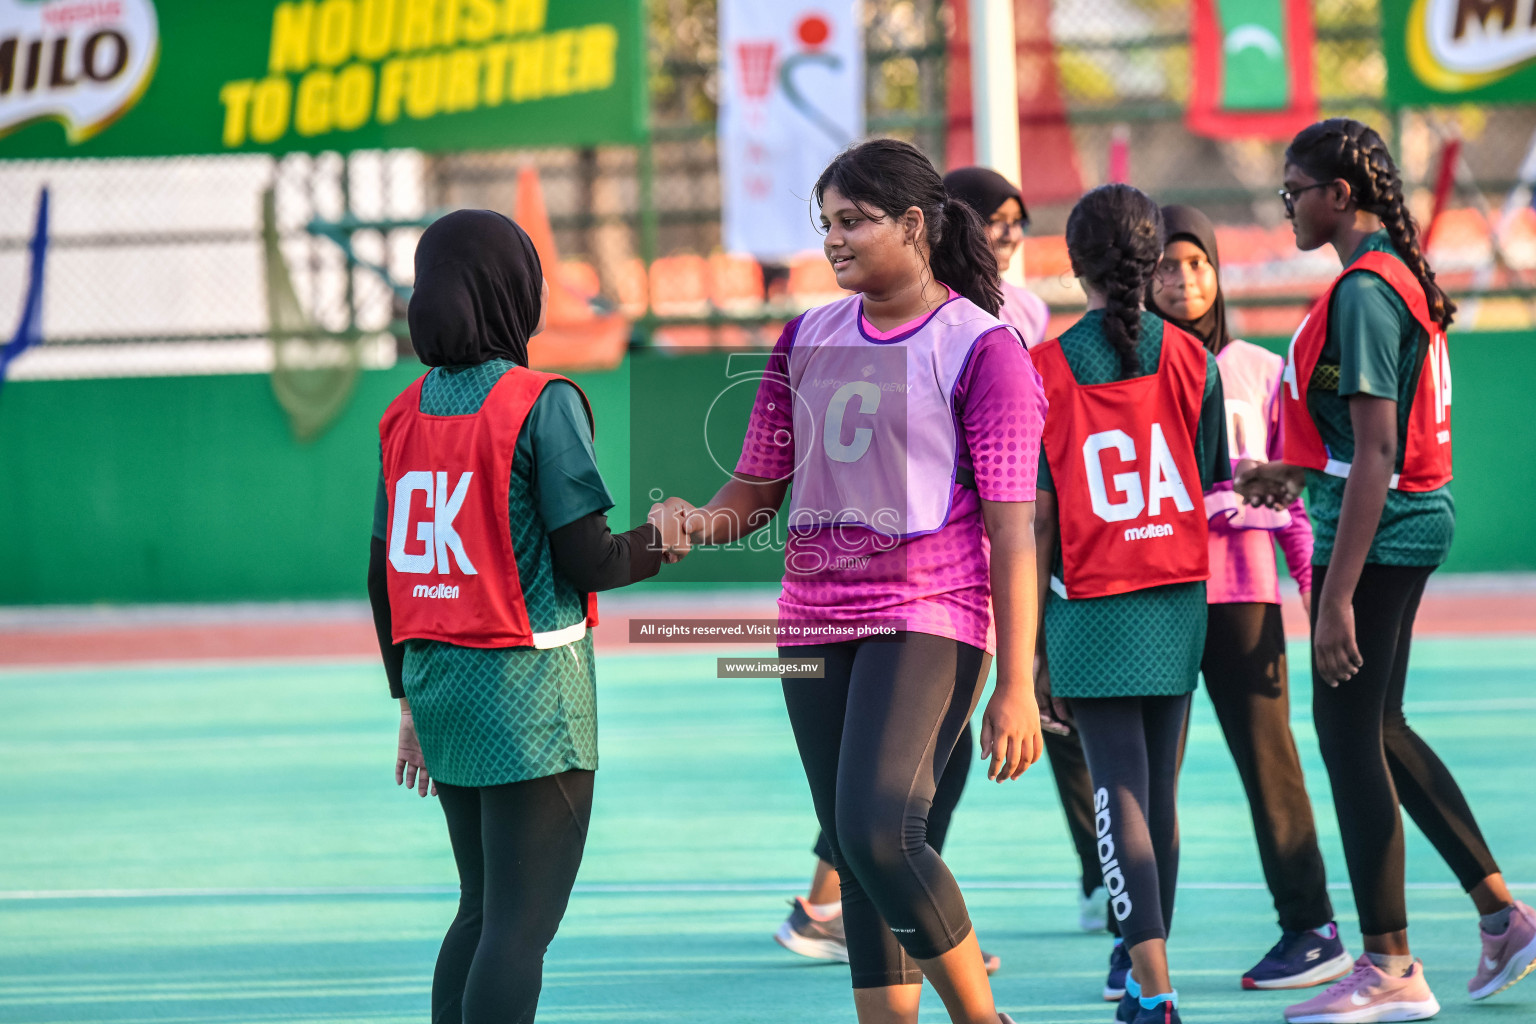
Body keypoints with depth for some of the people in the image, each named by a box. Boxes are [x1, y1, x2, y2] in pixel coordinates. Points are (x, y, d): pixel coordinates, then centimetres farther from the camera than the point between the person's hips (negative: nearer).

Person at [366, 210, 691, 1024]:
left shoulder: (407, 414, 7)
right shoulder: (543, 405, -11)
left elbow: (384, 574, 11)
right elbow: (586, 561, -14)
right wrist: (656, 542, 7)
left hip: (439, 682, 7)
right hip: (528, 683, -7)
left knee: (485, 910, 15)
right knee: (523, 919, -6)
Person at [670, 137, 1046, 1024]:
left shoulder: (980, 346, -5)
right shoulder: (809, 340, 12)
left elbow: (1012, 528, -8)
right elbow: (758, 486, 17)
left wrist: (1016, 687, -12)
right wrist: (702, 522, -8)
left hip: (928, 618, -6)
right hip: (816, 620, 7)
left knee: (878, 829, -22)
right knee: (858, 858, 6)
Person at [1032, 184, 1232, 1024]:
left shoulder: (1044, 371, -6)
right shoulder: (1191, 361, 0)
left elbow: (1037, 521, -6)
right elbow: (1212, 490, 7)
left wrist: (1034, 648, 0)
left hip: (1090, 608, -3)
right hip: (1178, 604, 3)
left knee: (1120, 794, -6)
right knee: (1160, 794, 14)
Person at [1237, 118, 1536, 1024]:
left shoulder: (1363, 293, -19)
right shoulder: (1402, 275, 12)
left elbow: (1375, 451, -22)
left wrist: (1336, 595, -23)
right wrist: (1301, 474, 21)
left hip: (1376, 532, -10)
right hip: (1414, 518, 10)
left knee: (1348, 735, -3)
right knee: (1379, 729, 18)